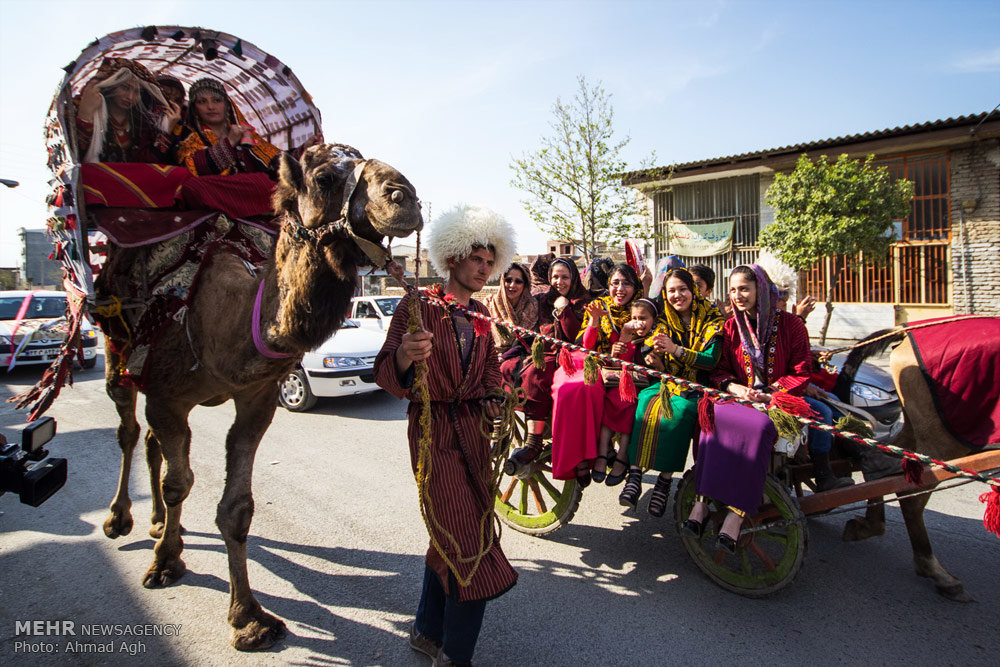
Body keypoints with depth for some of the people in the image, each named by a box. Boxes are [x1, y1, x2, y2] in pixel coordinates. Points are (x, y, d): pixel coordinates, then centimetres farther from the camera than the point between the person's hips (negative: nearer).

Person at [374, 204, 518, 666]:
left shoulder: (480, 314, 12)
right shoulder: (418, 306, -9)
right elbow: (386, 375, -17)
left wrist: (491, 398, 8)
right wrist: (404, 357, -39)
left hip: (472, 429, 7)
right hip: (434, 429, -6)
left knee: (450, 537, 14)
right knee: (467, 541, -6)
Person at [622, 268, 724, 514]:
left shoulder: (712, 319, 2)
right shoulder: (665, 322, 13)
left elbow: (711, 360, -10)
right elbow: (663, 370, 12)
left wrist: (675, 349, -21)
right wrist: (656, 363, -13)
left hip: (697, 386, -3)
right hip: (668, 383, 4)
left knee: (678, 411, -34)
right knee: (644, 401, -28)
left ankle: (665, 480, -24)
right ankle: (635, 473, -30)